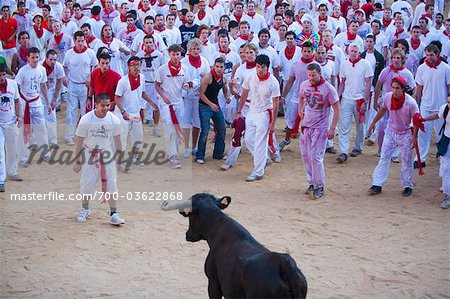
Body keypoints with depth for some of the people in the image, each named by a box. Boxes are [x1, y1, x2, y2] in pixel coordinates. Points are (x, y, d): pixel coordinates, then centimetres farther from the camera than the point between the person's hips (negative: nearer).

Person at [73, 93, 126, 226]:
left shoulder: (114, 120, -12)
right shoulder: (86, 120, -19)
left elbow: (117, 140, 2)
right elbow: (79, 141, -10)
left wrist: (120, 159, 8)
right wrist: (77, 161, -8)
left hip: (107, 154, 1)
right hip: (89, 154, -1)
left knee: (110, 183, -4)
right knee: (87, 183, 4)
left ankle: (113, 214, 0)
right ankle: (85, 209, 27)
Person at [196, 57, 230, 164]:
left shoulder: (224, 79, 3)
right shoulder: (207, 77, -17)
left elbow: (225, 90, 21)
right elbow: (201, 94, -16)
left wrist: (227, 97, 0)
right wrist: (211, 104, -21)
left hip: (216, 106, 7)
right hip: (205, 106, -7)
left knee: (222, 130, 9)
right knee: (205, 132, -9)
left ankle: (218, 154, 23)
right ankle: (200, 156, 1)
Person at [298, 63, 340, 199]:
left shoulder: (329, 89, -15)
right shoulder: (304, 85, 1)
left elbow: (337, 110, -11)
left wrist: (332, 129, -16)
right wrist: (300, 111, 12)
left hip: (320, 128, -6)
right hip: (306, 126, 6)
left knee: (316, 157, -10)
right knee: (305, 156, 9)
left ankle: (319, 187, -1)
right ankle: (312, 183, 22)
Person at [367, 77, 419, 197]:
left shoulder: (411, 102, -26)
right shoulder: (387, 97, -14)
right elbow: (383, 109, 7)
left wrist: (414, 137, -17)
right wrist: (374, 122, 13)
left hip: (405, 133, -3)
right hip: (391, 131, 3)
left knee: (407, 160, 5)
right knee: (384, 157, 2)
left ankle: (408, 186, 21)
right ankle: (377, 184, 5)